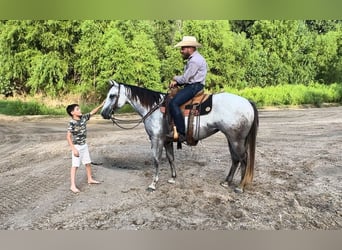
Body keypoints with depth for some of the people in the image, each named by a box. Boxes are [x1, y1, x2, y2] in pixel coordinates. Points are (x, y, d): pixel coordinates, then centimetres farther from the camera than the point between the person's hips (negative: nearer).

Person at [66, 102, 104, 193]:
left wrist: (101, 105, -2)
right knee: (75, 166, -5)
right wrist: (74, 149, -23)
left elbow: (92, 112, 7)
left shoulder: (83, 117, -1)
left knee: (88, 163, 17)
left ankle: (90, 179, 33)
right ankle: (73, 186, -1)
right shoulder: (72, 123, -20)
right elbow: (68, 136, -20)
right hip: (77, 146, -7)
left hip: (84, 145, 7)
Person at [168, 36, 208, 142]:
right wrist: (176, 82, 3)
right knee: (171, 98, 15)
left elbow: (185, 78, -18)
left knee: (173, 103, -24)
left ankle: (181, 133, -25)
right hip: (191, 86, 11)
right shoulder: (193, 58, 21)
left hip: (194, 87, -11)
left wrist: (175, 78, 2)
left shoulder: (195, 60, -14)